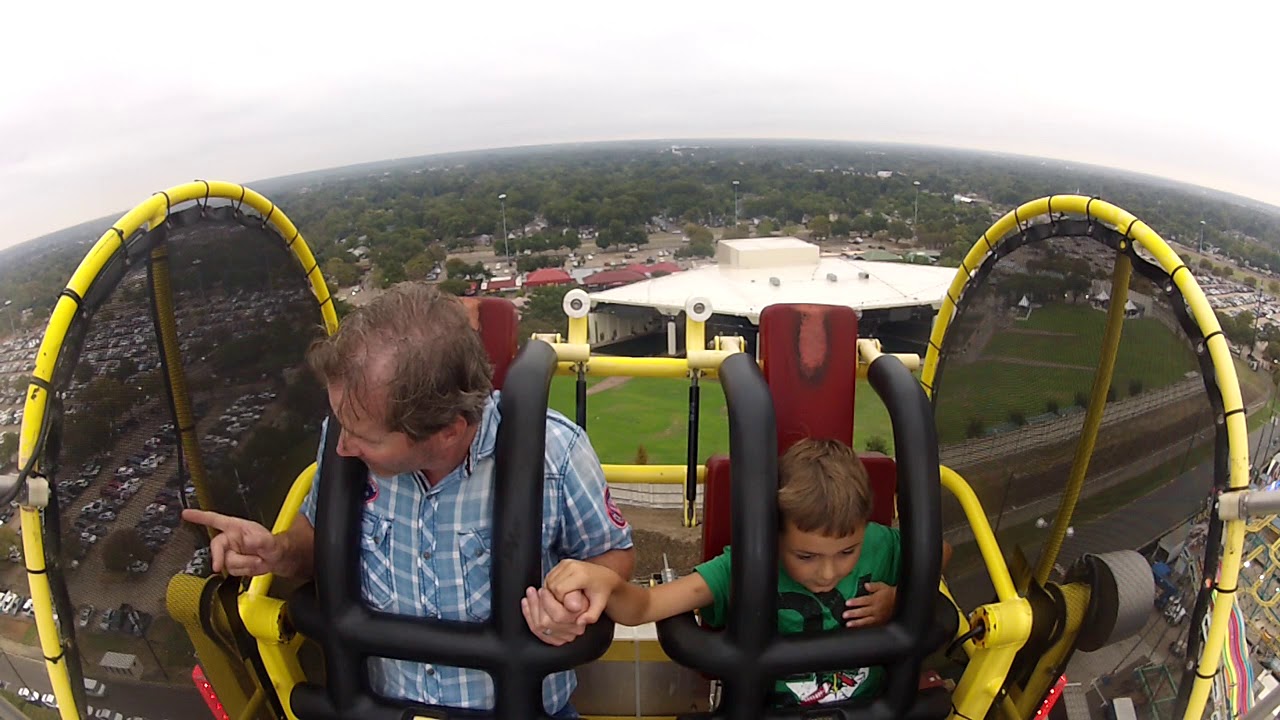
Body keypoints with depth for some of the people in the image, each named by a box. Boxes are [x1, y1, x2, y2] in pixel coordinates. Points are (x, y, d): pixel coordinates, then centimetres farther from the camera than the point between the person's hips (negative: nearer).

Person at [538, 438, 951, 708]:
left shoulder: (882, 545, -10)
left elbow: (940, 550, 11)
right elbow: (644, 606, -27)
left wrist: (901, 597, -8)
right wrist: (608, 583, -49)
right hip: (771, 708, -3)